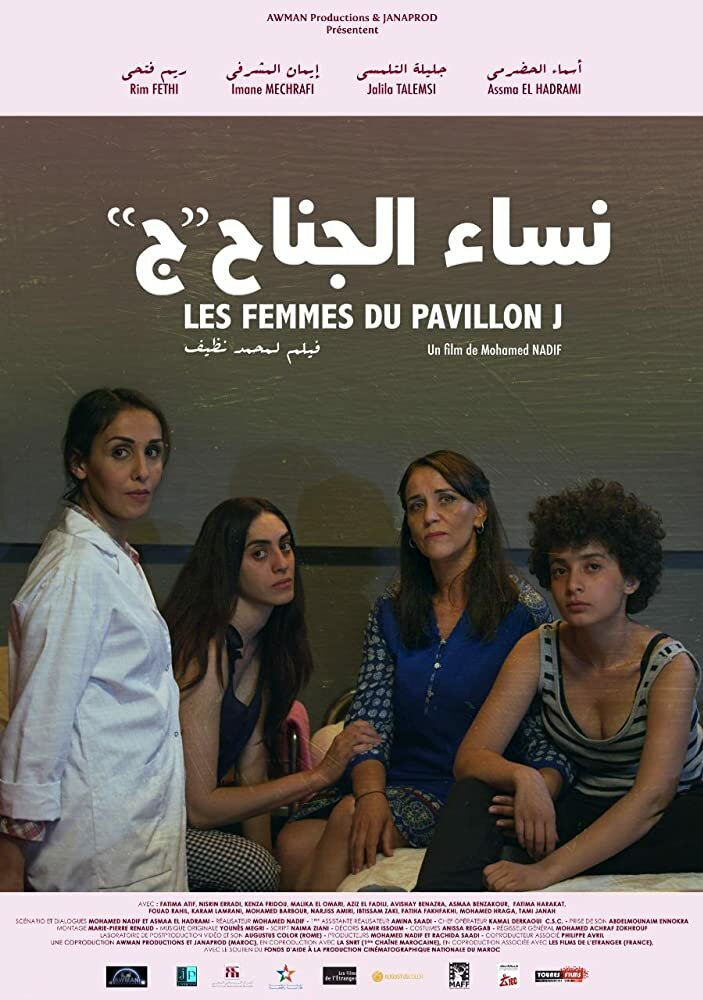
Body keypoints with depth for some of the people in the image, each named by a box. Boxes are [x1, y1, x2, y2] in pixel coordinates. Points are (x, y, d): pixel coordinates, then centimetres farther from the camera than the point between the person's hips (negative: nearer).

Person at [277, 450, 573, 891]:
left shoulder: (524, 611, -1)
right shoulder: (391, 613, 12)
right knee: (295, 843, -25)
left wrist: (539, 789, -27)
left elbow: (547, 735, -4)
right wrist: (371, 793, -18)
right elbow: (369, 719, 3)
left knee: (349, 818, -29)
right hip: (394, 781, 4)